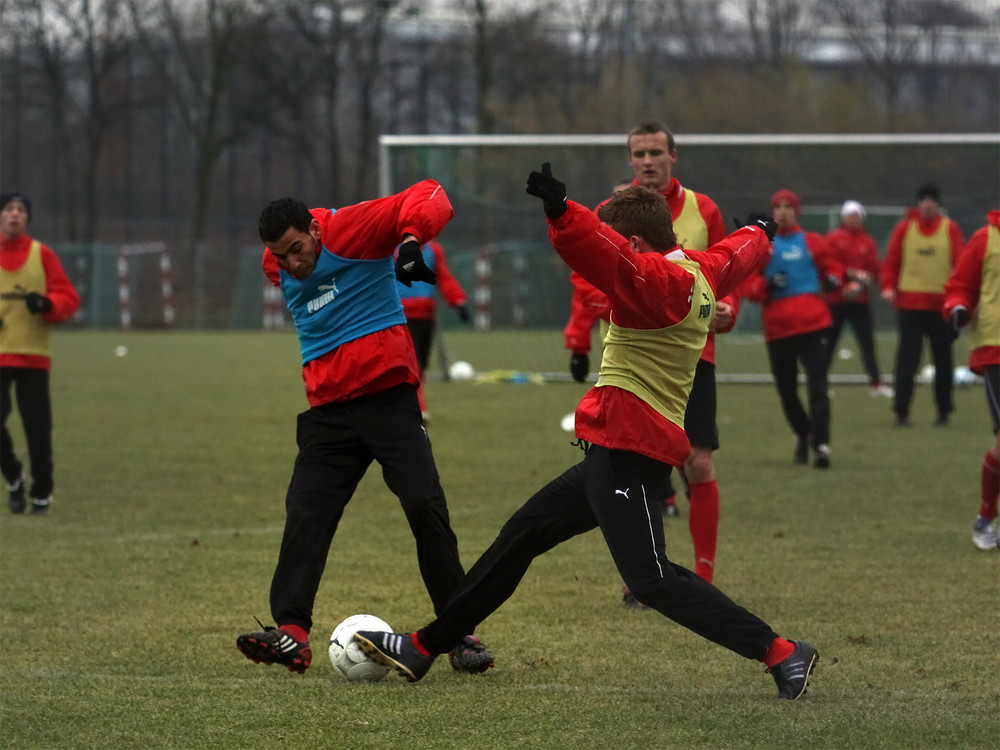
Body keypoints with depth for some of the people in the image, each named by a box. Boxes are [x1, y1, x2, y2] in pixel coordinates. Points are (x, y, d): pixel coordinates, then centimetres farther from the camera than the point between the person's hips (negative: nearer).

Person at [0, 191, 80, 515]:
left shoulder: (42, 255, 4)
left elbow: (68, 297, 3)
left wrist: (47, 304, -17)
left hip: (33, 355, 0)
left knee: (37, 427, -1)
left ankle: (42, 492, 14)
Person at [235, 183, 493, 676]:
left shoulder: (352, 229, -9)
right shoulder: (277, 267, 11)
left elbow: (427, 198, -17)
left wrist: (411, 239, -33)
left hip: (388, 394, -5)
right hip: (328, 409, 5)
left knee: (425, 509, -8)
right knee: (304, 516, -9)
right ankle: (291, 633, -14)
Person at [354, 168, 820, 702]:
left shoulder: (657, 281, -15)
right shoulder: (700, 271, 12)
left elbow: (607, 257, -35)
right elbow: (735, 255, 35)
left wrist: (562, 212, -50)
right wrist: (760, 235, 57)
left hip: (626, 451, -11)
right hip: (620, 451, 11)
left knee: (651, 579, -16)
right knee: (521, 535, 16)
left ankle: (781, 654, -14)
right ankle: (425, 648, 24)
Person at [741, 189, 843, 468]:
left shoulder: (812, 242, 10)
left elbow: (829, 267, 21)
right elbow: (747, 284, 6)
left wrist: (834, 278, -2)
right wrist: (763, 286, -14)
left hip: (811, 322, -1)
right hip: (777, 327, 1)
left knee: (817, 385, -14)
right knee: (785, 387, 7)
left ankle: (821, 445, -18)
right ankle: (803, 435, 31)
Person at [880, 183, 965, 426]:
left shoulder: (950, 229, 4)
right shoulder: (904, 228, 5)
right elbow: (891, 261, 6)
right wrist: (888, 286, -9)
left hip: (941, 304, 1)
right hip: (909, 304, -1)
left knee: (943, 359, 7)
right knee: (908, 358, -6)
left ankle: (944, 410, 19)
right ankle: (901, 412, -5)